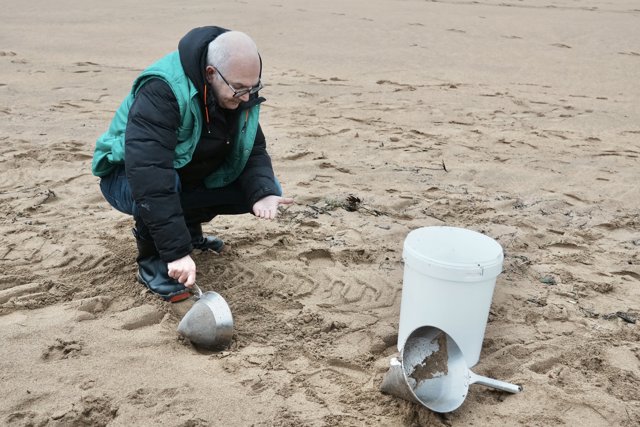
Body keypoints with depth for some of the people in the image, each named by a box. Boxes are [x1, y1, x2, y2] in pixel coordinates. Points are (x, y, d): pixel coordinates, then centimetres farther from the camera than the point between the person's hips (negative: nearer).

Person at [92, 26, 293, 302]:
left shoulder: (240, 94, -13)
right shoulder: (161, 90, -35)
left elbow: (254, 151, -7)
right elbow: (150, 178, -44)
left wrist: (264, 194, -30)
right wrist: (177, 251, -48)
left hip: (191, 177, 6)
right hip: (129, 177, -6)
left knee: (265, 187, -10)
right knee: (159, 186, -41)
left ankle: (190, 225, 11)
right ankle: (152, 262, -12)